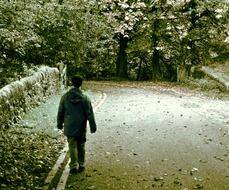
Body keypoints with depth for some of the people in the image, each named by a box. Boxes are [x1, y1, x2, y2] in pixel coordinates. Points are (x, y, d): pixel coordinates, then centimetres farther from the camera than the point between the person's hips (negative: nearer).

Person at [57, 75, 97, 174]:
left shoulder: (65, 97, -5)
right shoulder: (85, 98, -9)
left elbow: (60, 112, 4)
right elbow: (90, 114, -6)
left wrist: (60, 123, 18)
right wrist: (93, 126, 4)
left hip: (69, 127, 0)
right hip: (81, 127, 0)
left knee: (72, 146, 5)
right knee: (81, 146, 14)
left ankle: (74, 166, -1)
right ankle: (81, 164, 21)